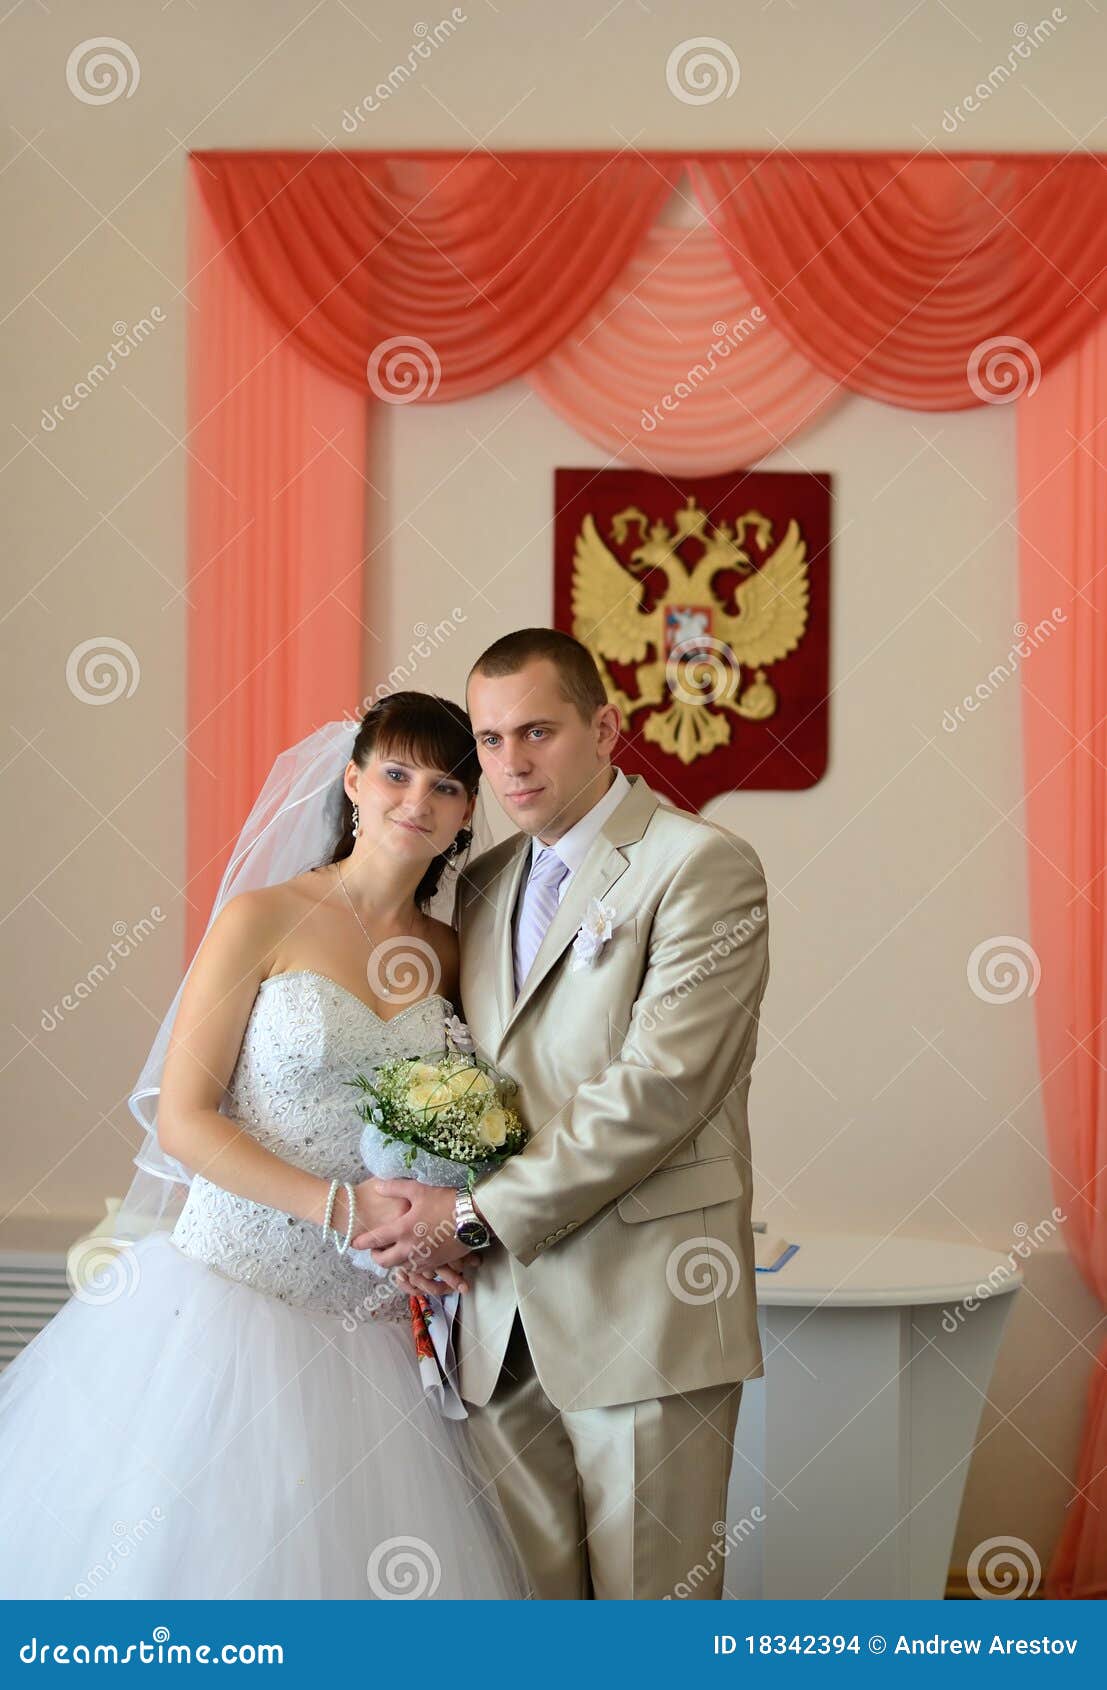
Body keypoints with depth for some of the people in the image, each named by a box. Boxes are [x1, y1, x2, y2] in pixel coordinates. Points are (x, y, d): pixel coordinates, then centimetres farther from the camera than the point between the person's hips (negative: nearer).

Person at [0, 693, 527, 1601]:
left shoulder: (450, 952, 10)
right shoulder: (263, 921, -4)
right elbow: (182, 1121, -8)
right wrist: (343, 1208, -17)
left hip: (366, 1321, 4)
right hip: (233, 1290, -4)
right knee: (196, 1554, -2)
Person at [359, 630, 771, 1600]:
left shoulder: (704, 866, -6)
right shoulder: (482, 886, 17)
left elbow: (660, 1085, -14)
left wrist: (483, 1215, -13)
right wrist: (427, 1220, 1)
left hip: (642, 1304, -6)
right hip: (504, 1314, 6)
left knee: (651, 1593, -1)